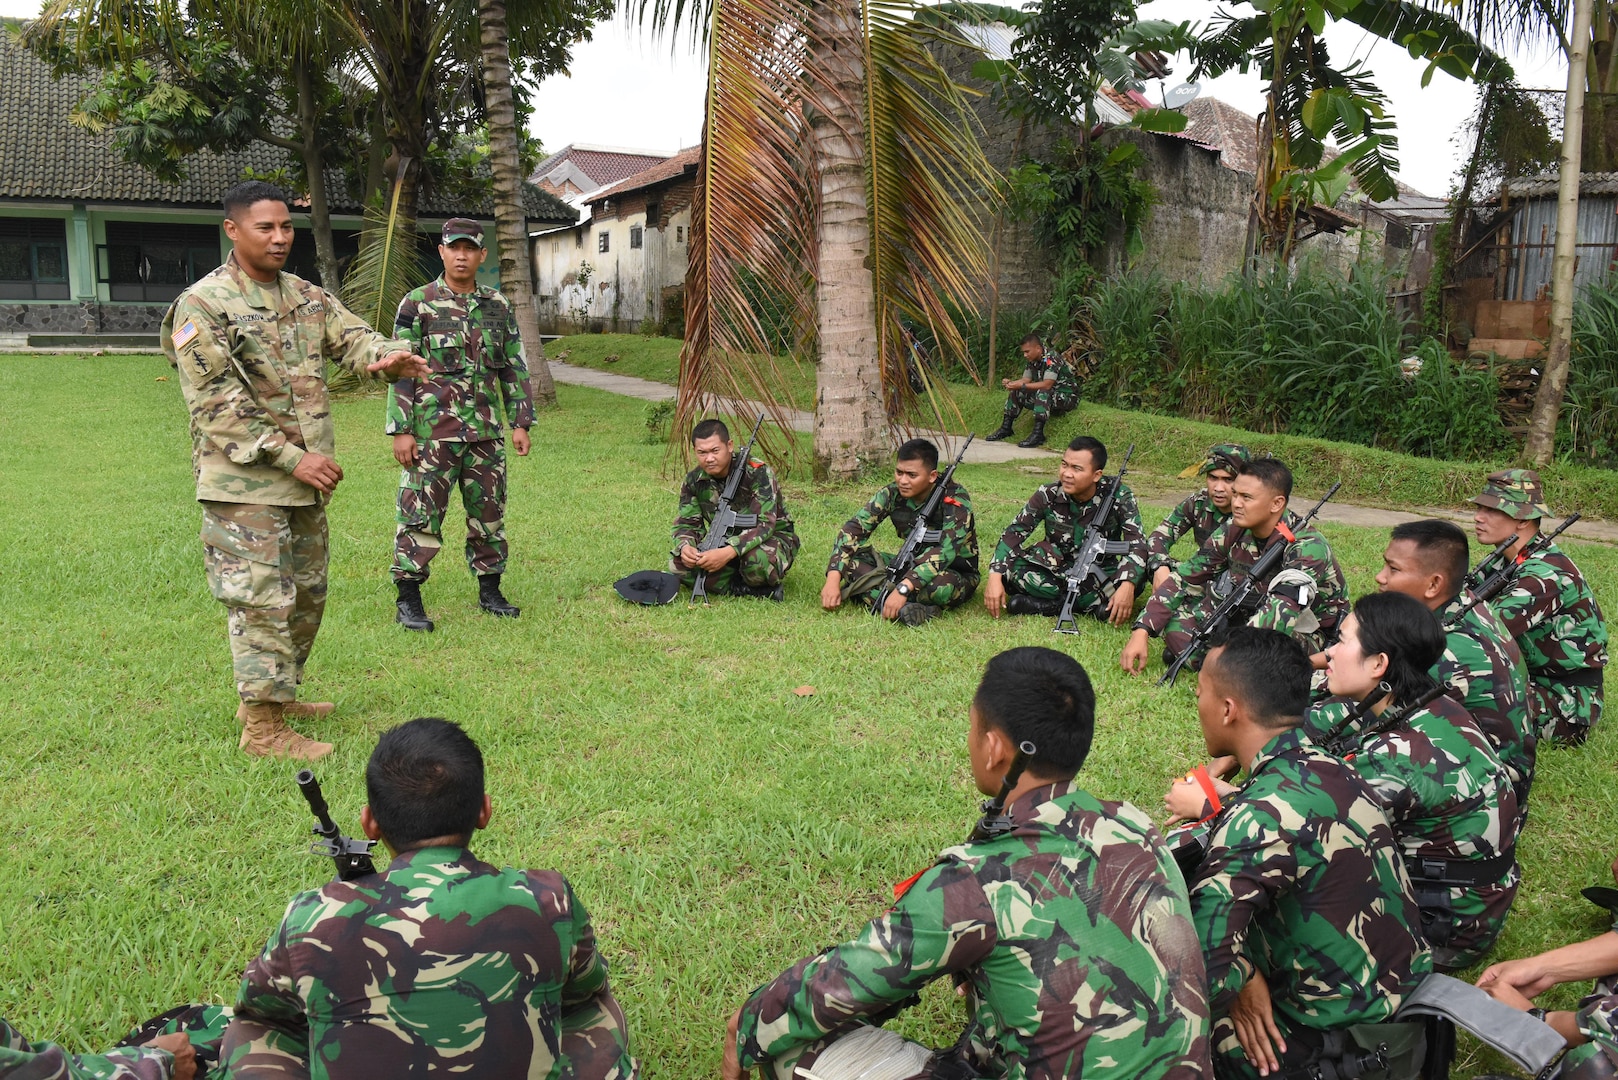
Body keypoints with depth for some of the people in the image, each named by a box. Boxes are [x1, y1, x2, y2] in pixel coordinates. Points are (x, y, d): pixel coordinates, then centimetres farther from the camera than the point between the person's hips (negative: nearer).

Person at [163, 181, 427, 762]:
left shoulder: (308, 298, 12)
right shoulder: (203, 305, -10)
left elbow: (353, 339, 1)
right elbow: (217, 406, -16)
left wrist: (389, 355, -25)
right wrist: (291, 456, -21)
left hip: (306, 479, 8)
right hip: (244, 481, -8)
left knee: (306, 594, 17)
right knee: (262, 601, -6)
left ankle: (275, 693, 34)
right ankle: (262, 726, 5)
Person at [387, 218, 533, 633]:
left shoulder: (498, 306, 9)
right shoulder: (417, 304, -3)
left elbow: (514, 368, 13)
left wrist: (520, 422, 7)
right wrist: (401, 430, -10)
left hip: (486, 432, 4)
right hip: (433, 431, -4)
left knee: (489, 513, 10)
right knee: (421, 513, -2)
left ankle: (490, 590, 23)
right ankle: (408, 599, 7)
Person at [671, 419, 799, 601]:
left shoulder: (758, 473, -23)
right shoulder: (694, 480, -6)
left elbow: (764, 525, -31)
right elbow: (687, 522, -3)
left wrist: (728, 552, -46)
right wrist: (685, 547, -29)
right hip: (726, 543, 6)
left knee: (756, 561, -42)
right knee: (678, 563, -19)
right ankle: (752, 590, -19)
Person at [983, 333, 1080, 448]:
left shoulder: (1052, 359, -23)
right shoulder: (1033, 361, 4)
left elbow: (1046, 385, -32)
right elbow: (1026, 379, 6)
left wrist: (1021, 385, -31)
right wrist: (1010, 383, -14)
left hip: (1067, 397, -9)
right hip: (1046, 396, 9)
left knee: (1042, 392, -38)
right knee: (1016, 393, -1)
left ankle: (1038, 434, -40)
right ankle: (1005, 428, 1)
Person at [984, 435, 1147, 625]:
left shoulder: (1118, 496, -14)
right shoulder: (1049, 495, -11)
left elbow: (1137, 543, -22)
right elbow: (1013, 533, -10)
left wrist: (1127, 587, -41)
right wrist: (995, 578, -25)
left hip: (1100, 575, -1)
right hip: (1057, 572, 1)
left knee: (1138, 575, -32)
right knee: (1010, 566, -27)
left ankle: (1050, 605, -26)